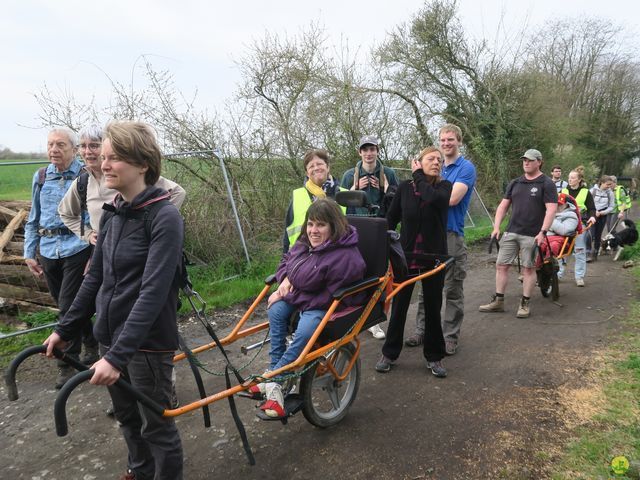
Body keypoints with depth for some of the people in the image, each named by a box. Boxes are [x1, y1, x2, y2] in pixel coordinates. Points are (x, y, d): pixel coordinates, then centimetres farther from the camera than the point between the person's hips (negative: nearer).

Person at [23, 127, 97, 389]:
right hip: (48, 252, 6)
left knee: (68, 307, -6)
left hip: (76, 248, -5)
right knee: (65, 304, 14)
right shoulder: (40, 177, 8)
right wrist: (29, 253, 12)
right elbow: (33, 218, 15)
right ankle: (91, 345, 33)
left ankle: (68, 364, 10)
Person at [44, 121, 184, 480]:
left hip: (147, 343, -7)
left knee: (156, 425, 9)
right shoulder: (112, 215, 5)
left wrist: (118, 355, -30)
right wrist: (65, 329, 15)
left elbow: (153, 292, -26)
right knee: (127, 418, 23)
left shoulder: (165, 217, -19)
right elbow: (96, 278, 13)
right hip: (110, 337, 7)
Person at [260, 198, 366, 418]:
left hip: (329, 308, -7)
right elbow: (286, 261, 22)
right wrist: (285, 278, -2)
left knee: (306, 331, -35)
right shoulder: (304, 244, 3)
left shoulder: (345, 257, -22)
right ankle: (275, 374, -19)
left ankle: (272, 379, -21)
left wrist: (288, 297, -20)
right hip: (298, 298, 7)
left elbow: (329, 298, -24)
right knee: (276, 310, -23)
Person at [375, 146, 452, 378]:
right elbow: (391, 219, 6)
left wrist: (418, 175, -12)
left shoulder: (444, 186, -1)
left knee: (433, 307, 9)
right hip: (406, 255, 1)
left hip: (433, 257, 0)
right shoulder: (405, 187, 1)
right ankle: (389, 353, 23)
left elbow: (433, 197, -26)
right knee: (399, 306, 8)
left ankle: (434, 356, 25)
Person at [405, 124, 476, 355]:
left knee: (453, 290, 3)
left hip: (451, 234, -6)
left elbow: (452, 198, -18)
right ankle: (422, 330, 23)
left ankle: (450, 336, 13)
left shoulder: (466, 168, -4)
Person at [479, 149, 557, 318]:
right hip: (511, 232, 5)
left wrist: (542, 232, -19)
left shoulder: (546, 184, -3)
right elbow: (503, 205, 14)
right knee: (501, 265, 4)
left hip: (531, 235, -5)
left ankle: (525, 304, 13)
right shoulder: (515, 183, 13)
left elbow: (551, 209, -11)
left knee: (528, 268, 2)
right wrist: (496, 227, 4)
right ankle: (498, 301, 14)